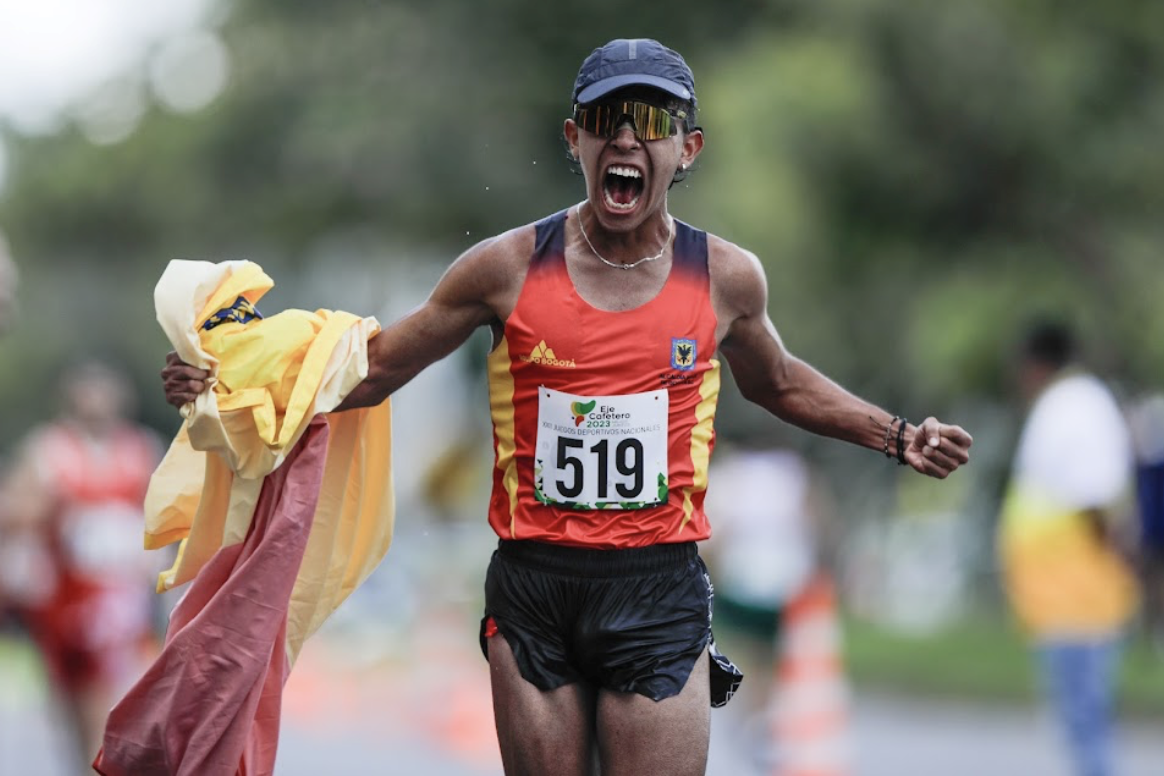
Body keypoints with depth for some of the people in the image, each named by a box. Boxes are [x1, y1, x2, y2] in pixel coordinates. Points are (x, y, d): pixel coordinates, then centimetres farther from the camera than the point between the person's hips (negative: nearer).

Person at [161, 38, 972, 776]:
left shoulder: (725, 278, 4)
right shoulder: (508, 268, 0)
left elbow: (778, 383, 25)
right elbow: (374, 370, 8)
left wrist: (897, 436, 17)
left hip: (658, 593, 0)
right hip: (533, 591, 0)